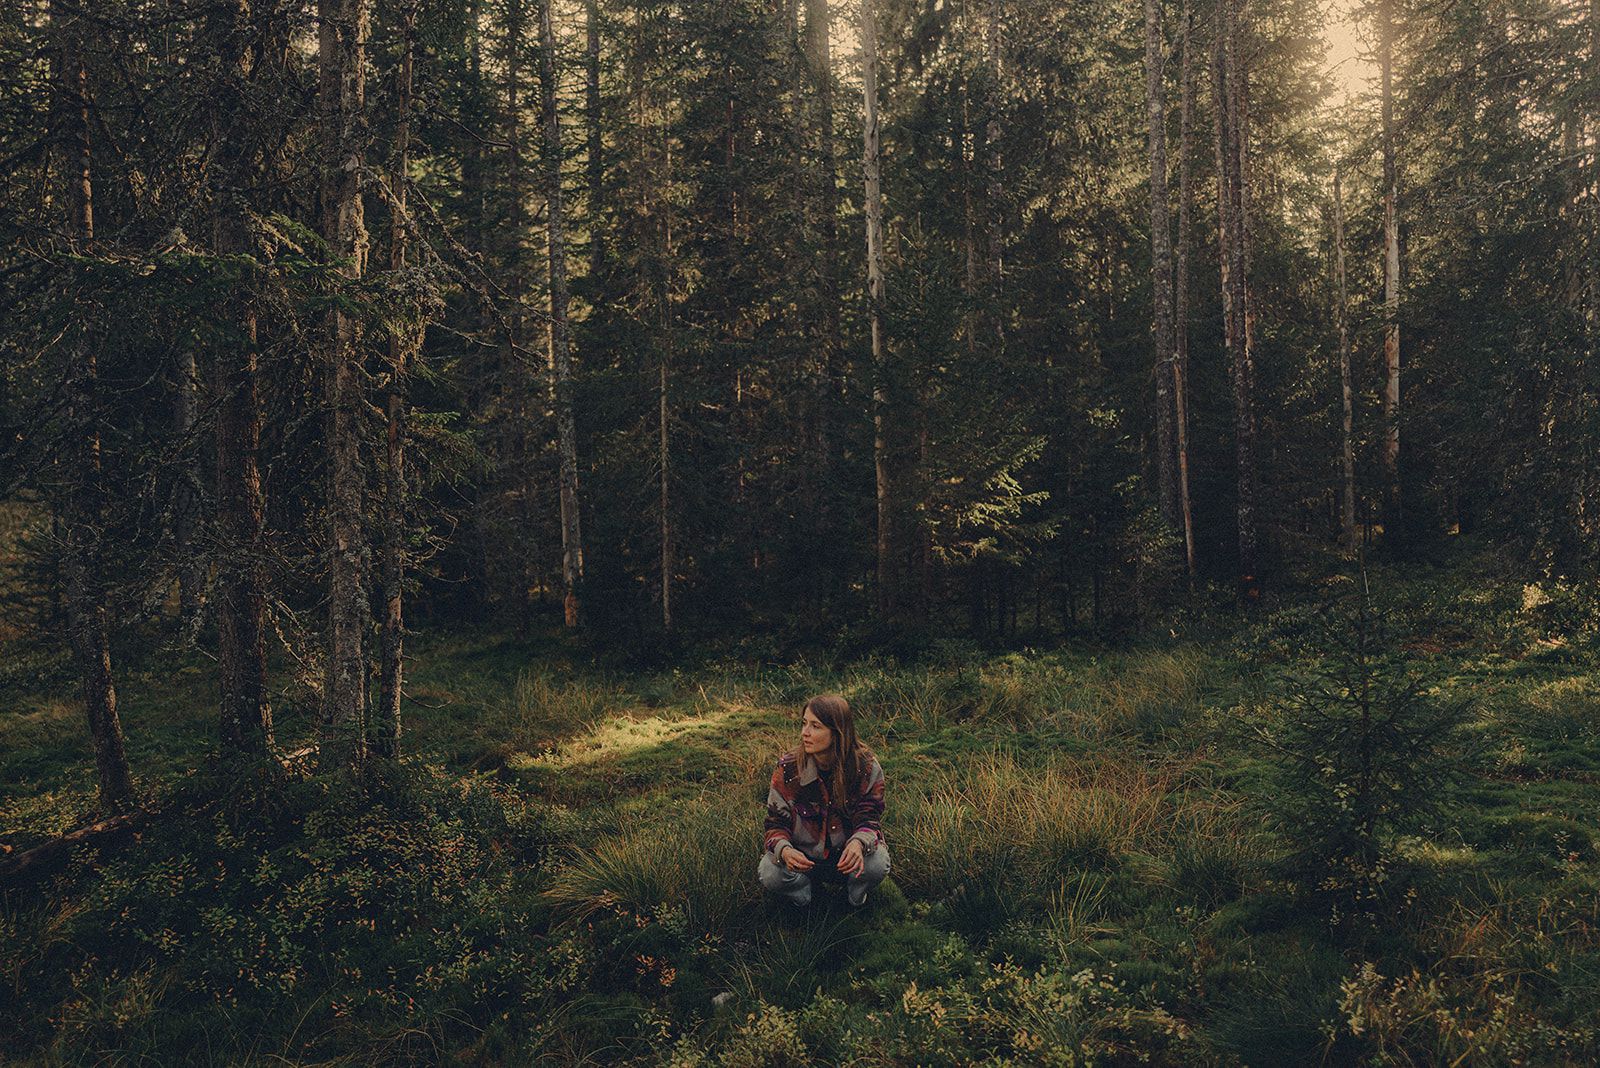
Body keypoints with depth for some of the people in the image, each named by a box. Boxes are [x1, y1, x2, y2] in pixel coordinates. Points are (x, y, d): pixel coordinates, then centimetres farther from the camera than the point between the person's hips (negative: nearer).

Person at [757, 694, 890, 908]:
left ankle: (855, 893, 6)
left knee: (876, 864, -31)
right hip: (802, 856, 0)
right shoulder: (787, 768, -16)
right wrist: (784, 850, -35)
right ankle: (804, 886, 8)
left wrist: (858, 842, -37)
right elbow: (776, 823, -11)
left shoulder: (867, 767, -16)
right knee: (770, 875, -29)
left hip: (846, 854, 0)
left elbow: (869, 817, -12)